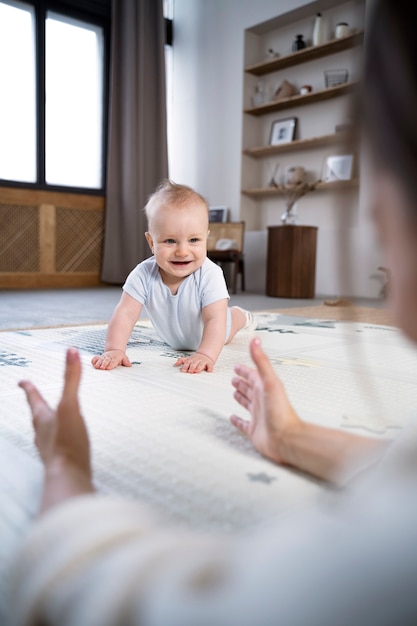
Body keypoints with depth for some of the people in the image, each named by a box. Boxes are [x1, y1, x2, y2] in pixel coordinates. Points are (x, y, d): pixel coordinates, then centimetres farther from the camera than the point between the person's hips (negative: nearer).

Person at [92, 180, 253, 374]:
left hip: (209, 338, -1)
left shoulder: (210, 275, -42)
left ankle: (241, 316, 60)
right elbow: (125, 313, -38)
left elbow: (216, 319, -47)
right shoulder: (143, 275, -36)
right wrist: (114, 349, -54)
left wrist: (205, 355, -63)